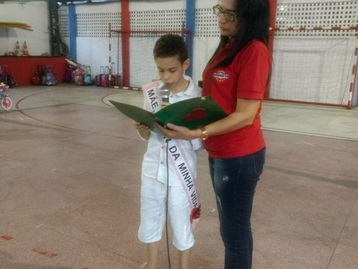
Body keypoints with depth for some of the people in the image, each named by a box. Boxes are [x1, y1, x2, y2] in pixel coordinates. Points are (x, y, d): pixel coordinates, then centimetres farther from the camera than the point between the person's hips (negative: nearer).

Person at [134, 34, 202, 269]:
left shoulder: (198, 96, -13)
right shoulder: (152, 93, 0)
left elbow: (200, 143, -12)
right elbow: (149, 136, 7)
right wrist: (143, 129, -14)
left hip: (181, 174, -4)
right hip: (152, 170, 4)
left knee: (182, 227, 14)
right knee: (150, 222, 19)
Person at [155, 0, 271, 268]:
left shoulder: (254, 51, -18)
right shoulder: (226, 47, 9)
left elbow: (244, 115, -21)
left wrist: (195, 133, -28)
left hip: (239, 156, -8)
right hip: (220, 152, 8)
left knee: (234, 228, 8)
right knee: (232, 224, 22)